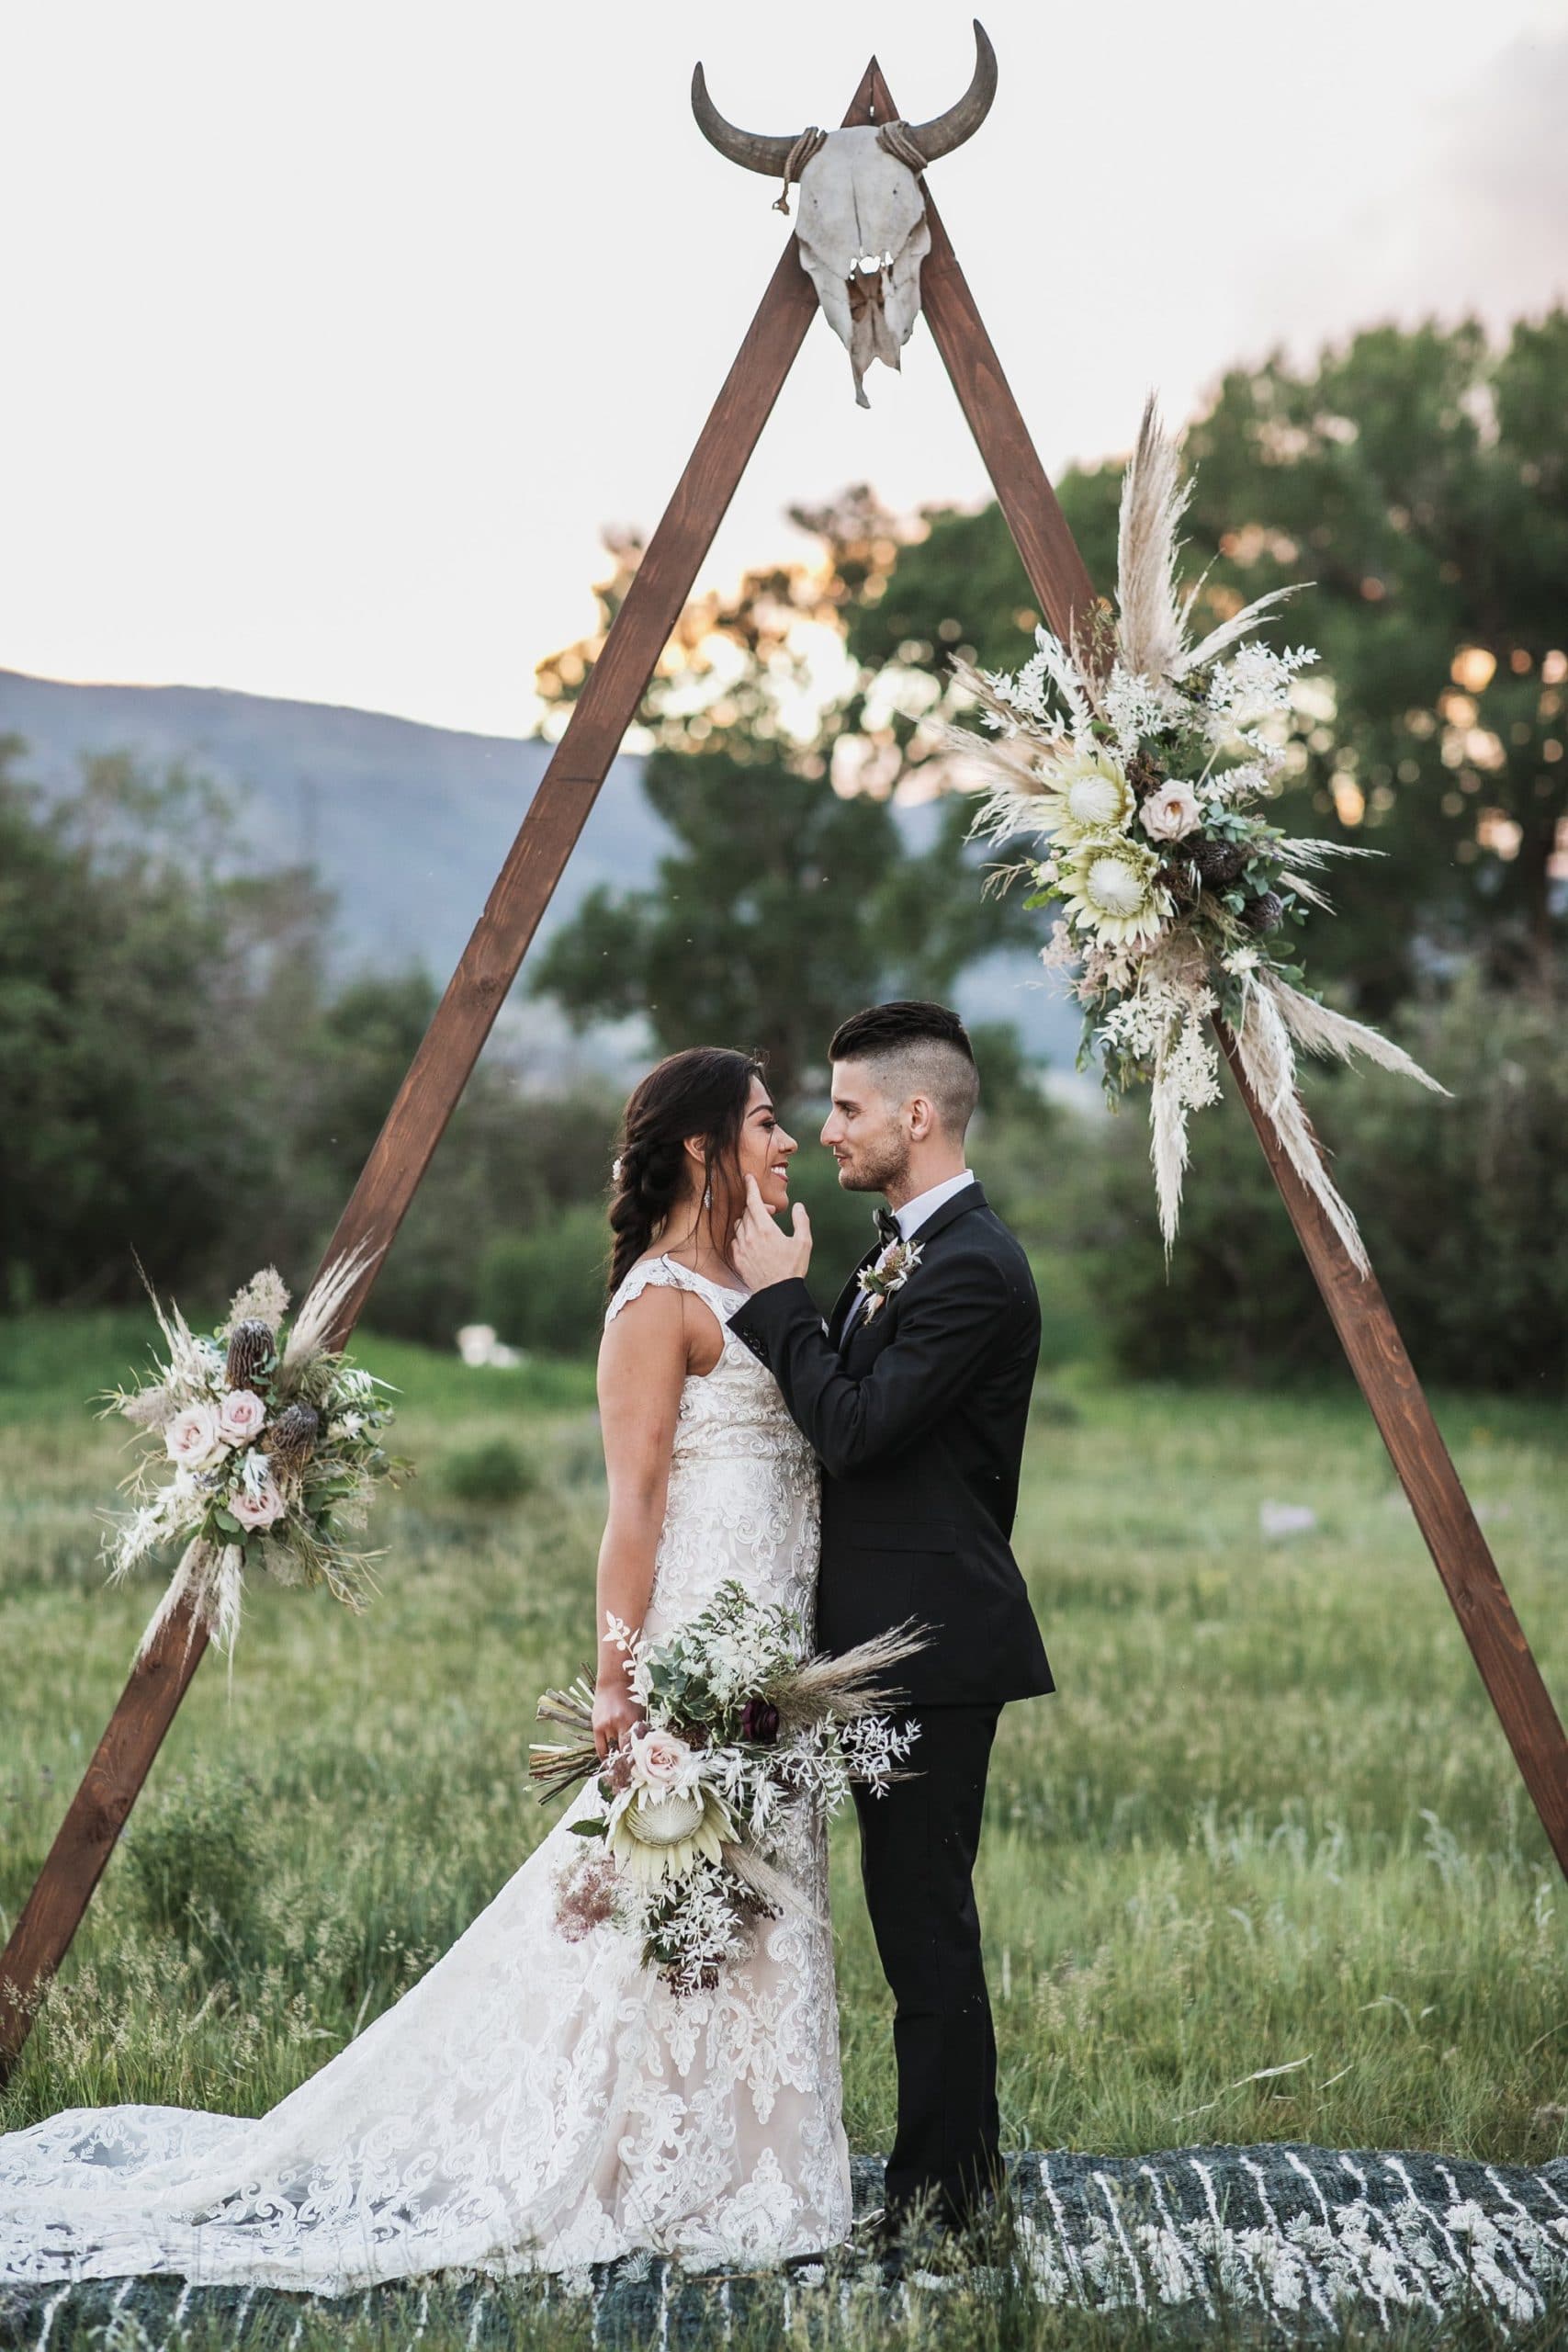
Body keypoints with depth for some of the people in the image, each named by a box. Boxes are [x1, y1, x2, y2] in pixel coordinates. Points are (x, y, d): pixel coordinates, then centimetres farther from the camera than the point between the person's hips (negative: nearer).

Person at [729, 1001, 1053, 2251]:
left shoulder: (973, 1267, -18)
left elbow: (856, 1427, -22)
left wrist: (779, 1294, -16)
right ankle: (960, 2166, 26)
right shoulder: (903, 1249, 15)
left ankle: (944, 2185, 8)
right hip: (896, 1632, 11)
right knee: (919, 1909, 16)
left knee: (923, 1911, -3)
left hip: (935, 1640, -11)